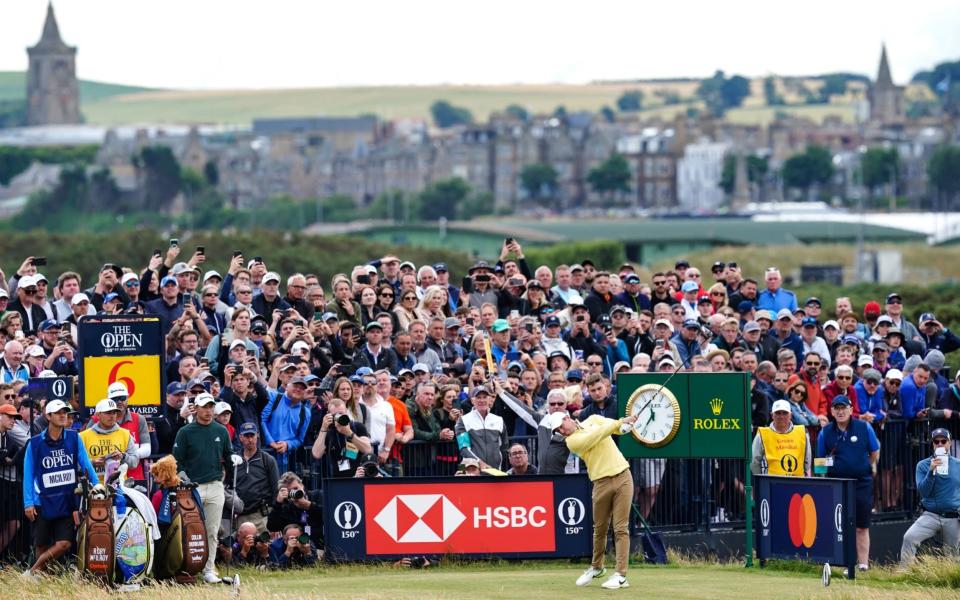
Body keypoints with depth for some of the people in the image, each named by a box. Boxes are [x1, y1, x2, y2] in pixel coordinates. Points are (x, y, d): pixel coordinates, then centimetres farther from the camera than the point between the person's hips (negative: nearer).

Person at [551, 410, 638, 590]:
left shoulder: (593, 419, 11)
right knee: (600, 528, 8)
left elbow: (618, 428, 7)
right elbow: (597, 435, -16)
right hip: (602, 483, -1)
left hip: (622, 476, 1)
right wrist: (621, 421, -19)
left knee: (621, 528, -5)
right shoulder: (572, 441, -5)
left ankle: (621, 575, -8)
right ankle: (596, 567, 31)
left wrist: (627, 423, -15)